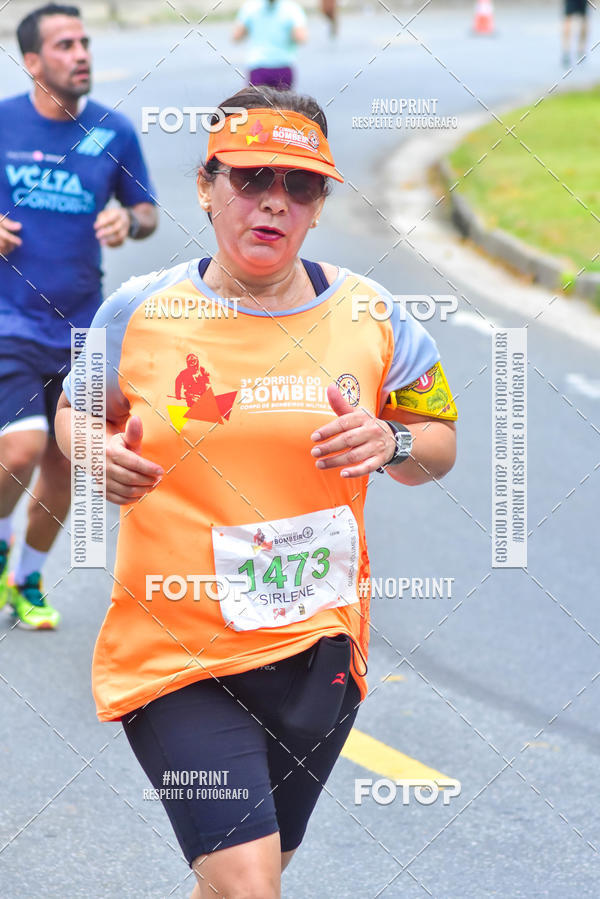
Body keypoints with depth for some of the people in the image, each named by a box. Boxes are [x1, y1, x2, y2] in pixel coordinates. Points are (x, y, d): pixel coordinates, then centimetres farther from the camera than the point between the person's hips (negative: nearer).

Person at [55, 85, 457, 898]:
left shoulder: (373, 319, 0)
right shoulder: (139, 312, -3)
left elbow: (440, 443, 12)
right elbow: (77, 410, 13)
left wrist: (391, 443, -11)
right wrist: (98, 454, -10)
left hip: (315, 649, 3)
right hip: (173, 650, -3)